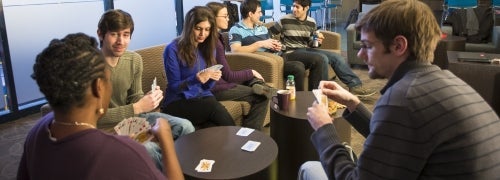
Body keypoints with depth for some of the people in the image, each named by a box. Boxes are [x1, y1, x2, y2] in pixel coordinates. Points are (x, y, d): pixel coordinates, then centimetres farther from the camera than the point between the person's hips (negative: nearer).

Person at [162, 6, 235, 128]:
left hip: (203, 98, 4)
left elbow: (206, 87, 10)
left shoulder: (208, 47, 7)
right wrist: (197, 78, -25)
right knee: (215, 108, -30)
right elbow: (174, 87, -9)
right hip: (178, 102, -4)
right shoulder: (173, 49, -10)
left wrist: (212, 78, -14)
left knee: (215, 131, -27)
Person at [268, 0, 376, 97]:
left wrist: (317, 41, -5)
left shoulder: (311, 22, 9)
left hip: (306, 50, 6)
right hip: (291, 53, -6)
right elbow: (268, 34, -1)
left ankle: (355, 85, -4)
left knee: (336, 57, -9)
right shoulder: (284, 20, -7)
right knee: (322, 58, -29)